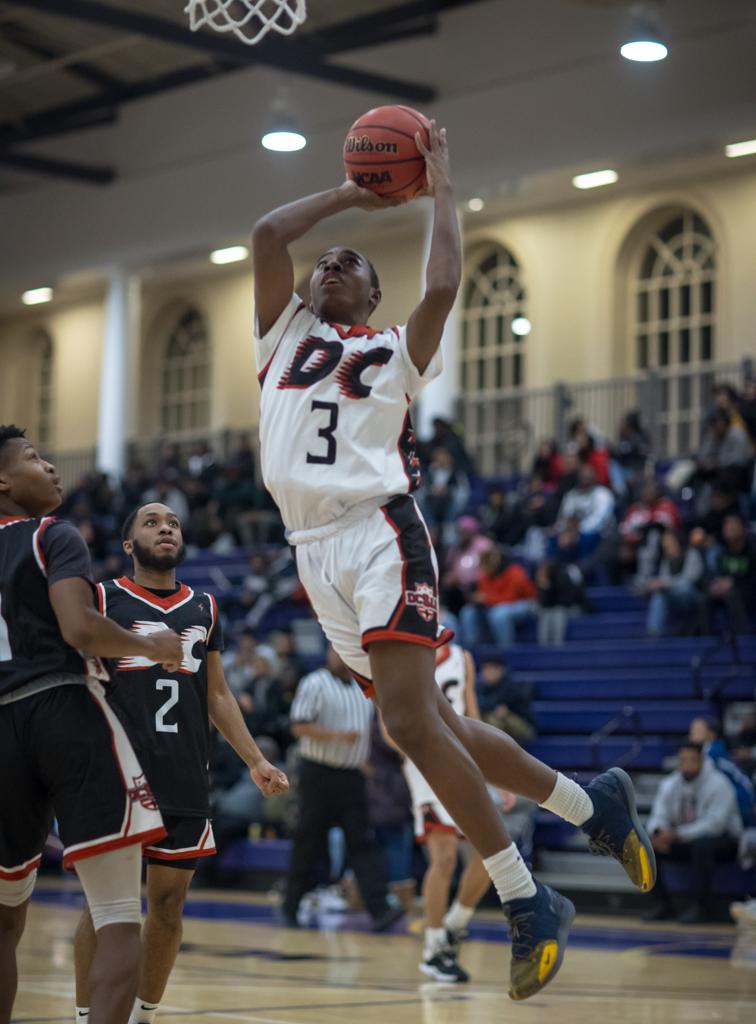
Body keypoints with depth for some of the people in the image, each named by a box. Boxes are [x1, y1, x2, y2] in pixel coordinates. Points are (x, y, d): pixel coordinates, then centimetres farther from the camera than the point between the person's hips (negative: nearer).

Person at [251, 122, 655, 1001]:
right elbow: (267, 232, 9)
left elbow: (441, 289, -7)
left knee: (411, 721, -19)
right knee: (429, 723, 5)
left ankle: (528, 905, -14)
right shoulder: (285, 329, 22)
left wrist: (440, 192, 5)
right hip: (315, 552, 5)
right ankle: (592, 804, 22)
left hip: (380, 533, -5)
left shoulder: (396, 350, 13)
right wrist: (349, 193, 18)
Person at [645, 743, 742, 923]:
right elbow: (659, 816, -1)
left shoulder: (718, 784, -18)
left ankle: (700, 906, -28)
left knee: (702, 844, -39)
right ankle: (662, 904, -8)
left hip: (724, 841, -6)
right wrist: (658, 832, -27)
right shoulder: (669, 785, 1)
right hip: (684, 841, 6)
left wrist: (678, 834, -33)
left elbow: (713, 824, -26)